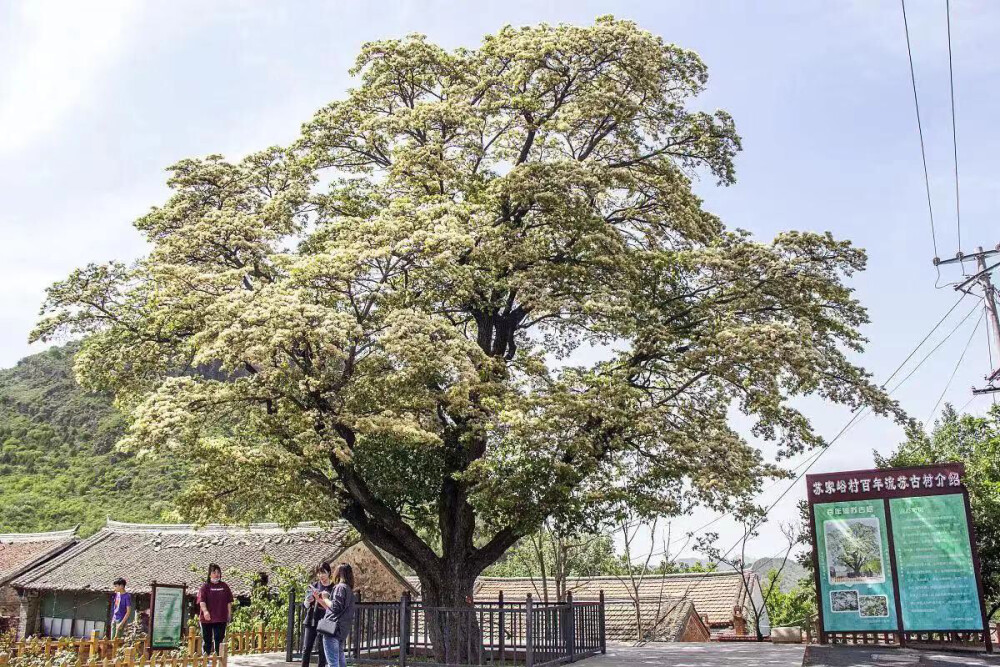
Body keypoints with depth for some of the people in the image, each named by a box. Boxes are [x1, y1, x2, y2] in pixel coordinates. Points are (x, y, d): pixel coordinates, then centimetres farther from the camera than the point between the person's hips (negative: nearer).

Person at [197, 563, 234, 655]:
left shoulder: (225, 586, 9)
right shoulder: (205, 586, 0)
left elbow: (229, 601, 12)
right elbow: (202, 600, -12)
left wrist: (229, 614, 7)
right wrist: (205, 611, -28)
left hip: (221, 618, 1)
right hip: (207, 618, -1)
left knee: (219, 639, 0)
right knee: (207, 640, 6)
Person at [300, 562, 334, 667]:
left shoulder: (333, 588, -1)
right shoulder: (313, 586, 7)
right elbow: (305, 605, 4)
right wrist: (308, 601, -20)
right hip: (310, 621, 2)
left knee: (322, 649, 0)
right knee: (306, 648, 0)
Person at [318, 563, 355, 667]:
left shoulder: (340, 587, -10)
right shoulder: (349, 589, 19)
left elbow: (335, 607, -18)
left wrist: (325, 598, -3)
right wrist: (319, 598, 21)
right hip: (342, 630, 10)